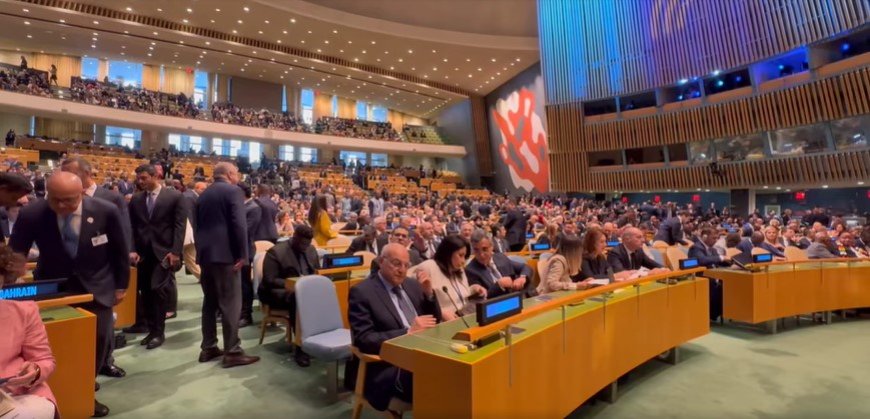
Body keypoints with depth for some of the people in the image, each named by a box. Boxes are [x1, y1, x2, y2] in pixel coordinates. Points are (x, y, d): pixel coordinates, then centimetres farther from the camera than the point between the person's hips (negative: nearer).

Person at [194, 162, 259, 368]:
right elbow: (239, 225, -16)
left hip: (205, 253, 8)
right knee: (231, 303, -6)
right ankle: (232, 352, -3)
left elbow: (197, 225, 19)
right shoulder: (233, 191, -7)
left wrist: (201, 250, 22)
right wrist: (243, 254, -13)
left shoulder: (203, 194, 17)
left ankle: (208, 348, 19)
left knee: (210, 301, 14)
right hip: (225, 253, -8)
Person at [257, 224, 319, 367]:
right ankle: (300, 348, -36)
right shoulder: (275, 252, -9)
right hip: (279, 292, -5)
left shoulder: (311, 250, 10)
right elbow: (270, 281, -15)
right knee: (298, 299, -40)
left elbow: (317, 273, 18)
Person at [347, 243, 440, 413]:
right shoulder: (362, 292, -6)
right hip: (391, 367, -6)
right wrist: (408, 332, -20)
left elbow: (435, 321, 18)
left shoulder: (412, 284, 13)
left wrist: (429, 293, 0)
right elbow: (363, 340, -14)